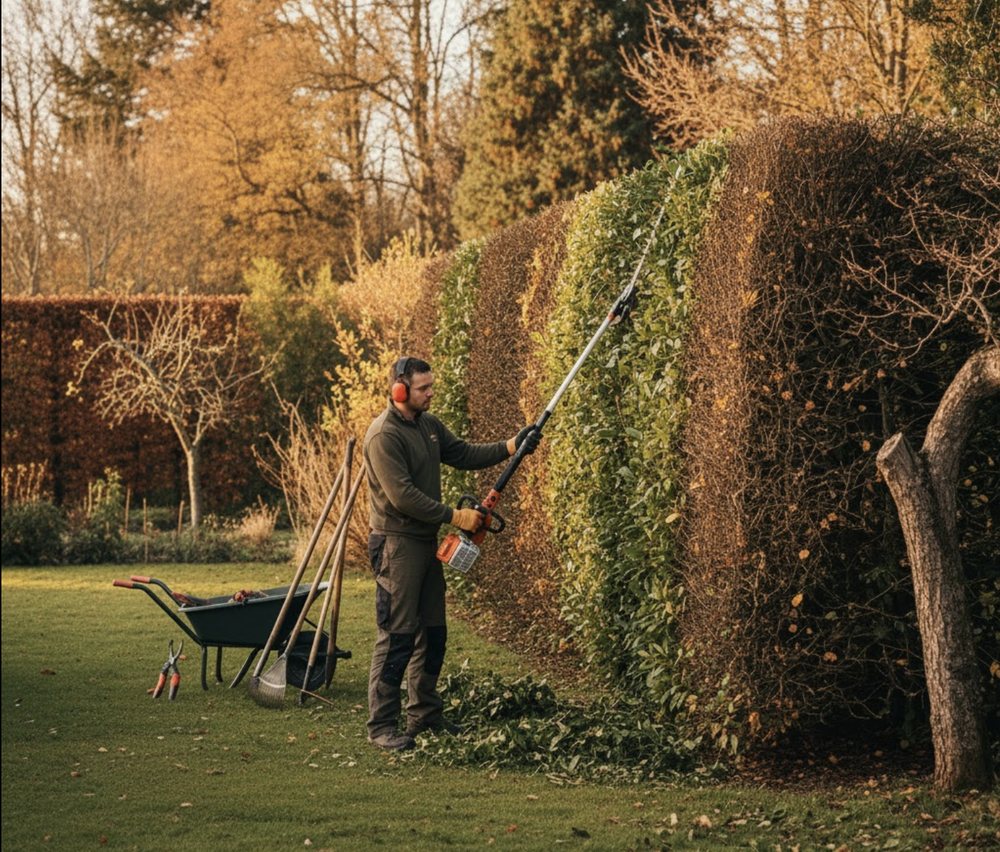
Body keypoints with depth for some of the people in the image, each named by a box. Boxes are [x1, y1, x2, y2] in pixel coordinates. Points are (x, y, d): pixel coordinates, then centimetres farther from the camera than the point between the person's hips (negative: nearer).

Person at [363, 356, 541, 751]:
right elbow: (403, 496, -23)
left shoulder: (428, 425, 12)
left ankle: (425, 713, 25)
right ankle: (381, 726, -4)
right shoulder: (384, 435, -18)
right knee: (397, 636, -9)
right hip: (397, 544, -9)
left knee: (432, 634, 14)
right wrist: (455, 517, -21)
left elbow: (462, 454, 14)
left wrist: (509, 447, 0)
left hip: (427, 541, 9)